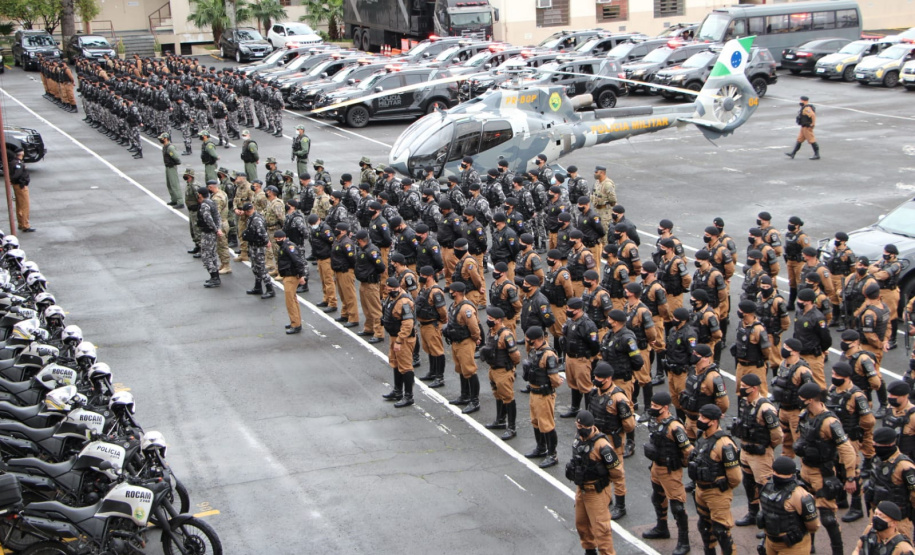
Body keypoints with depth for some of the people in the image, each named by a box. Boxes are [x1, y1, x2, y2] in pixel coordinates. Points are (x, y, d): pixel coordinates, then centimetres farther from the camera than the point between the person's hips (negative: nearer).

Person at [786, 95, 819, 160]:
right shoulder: (806, 107, 12)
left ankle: (817, 155, 1)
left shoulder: (806, 108, -21)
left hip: (807, 127, -11)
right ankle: (793, 154, 14)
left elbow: (813, 115, -33)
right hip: (804, 127, 11)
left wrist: (813, 123, -24)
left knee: (811, 140, -4)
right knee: (799, 140, 11)